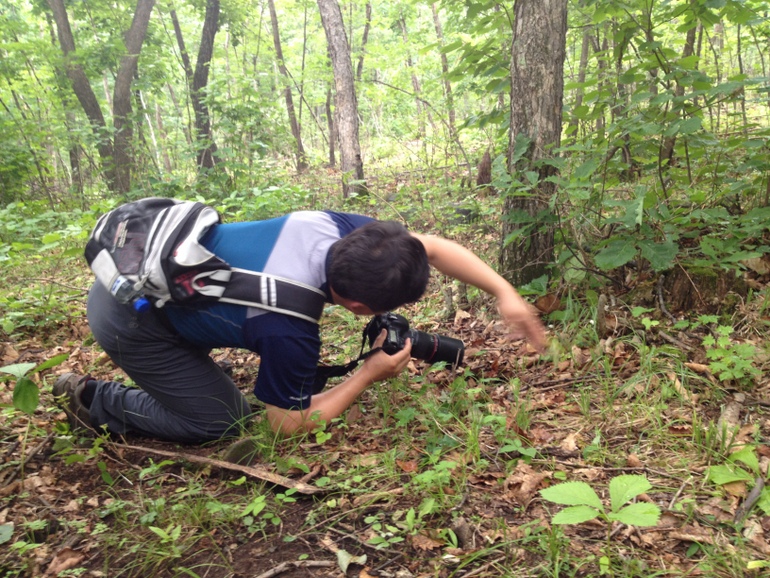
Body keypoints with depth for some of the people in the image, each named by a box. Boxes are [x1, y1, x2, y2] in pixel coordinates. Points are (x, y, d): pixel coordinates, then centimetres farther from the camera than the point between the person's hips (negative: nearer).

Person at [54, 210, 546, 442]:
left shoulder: (333, 227, -17)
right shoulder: (288, 330, -33)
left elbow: (429, 248, -4)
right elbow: (290, 425, -15)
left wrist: (504, 293, -8)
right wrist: (370, 374, -11)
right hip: (130, 317, -7)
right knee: (222, 421, 2)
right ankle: (94, 402, 11)